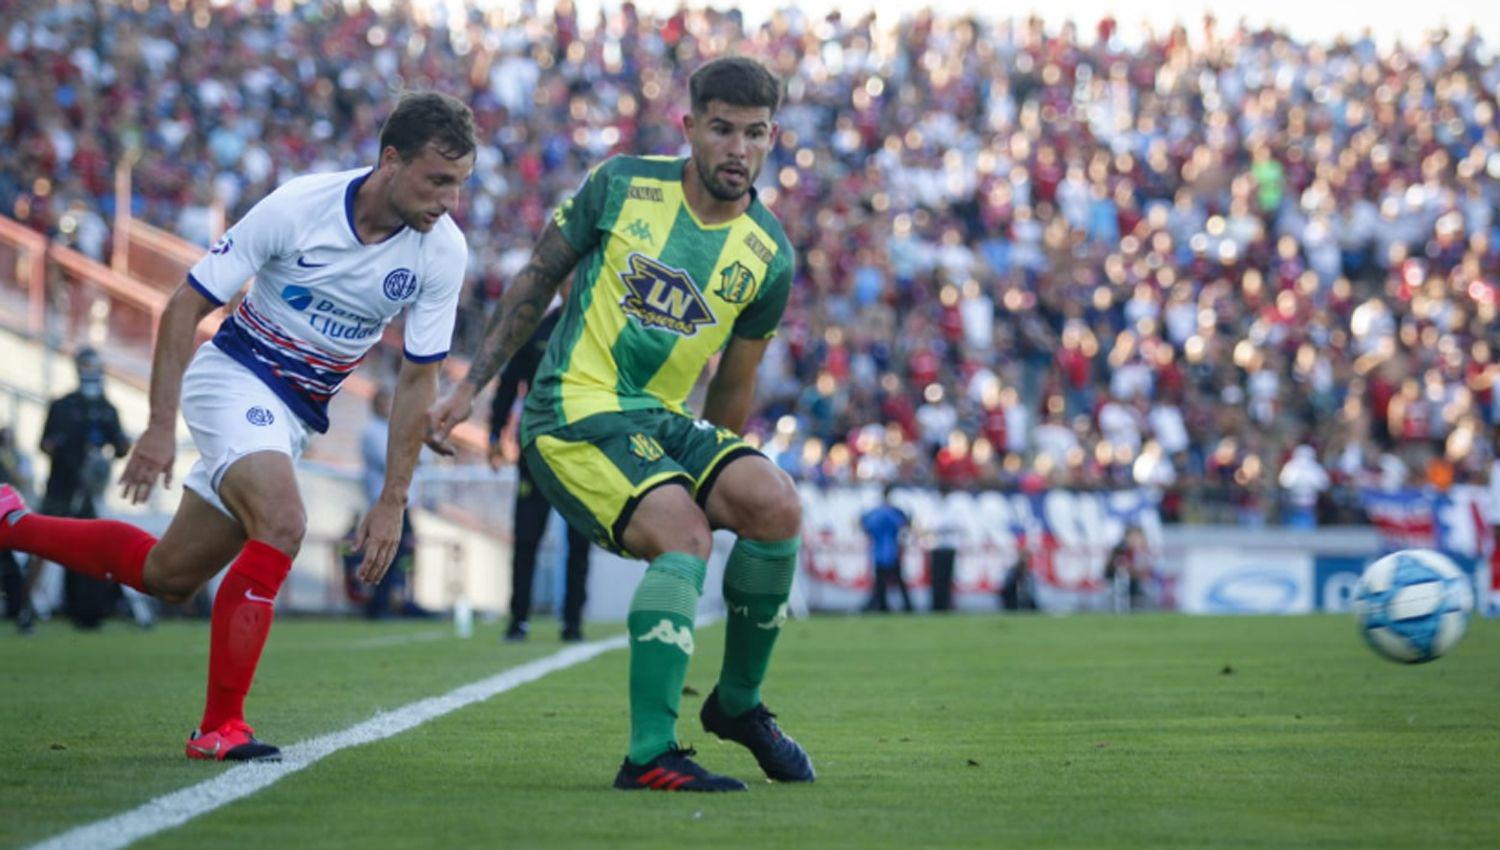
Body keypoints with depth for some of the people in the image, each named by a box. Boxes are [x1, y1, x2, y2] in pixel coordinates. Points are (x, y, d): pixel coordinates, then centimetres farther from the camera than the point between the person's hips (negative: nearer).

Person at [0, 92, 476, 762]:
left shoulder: (443, 251, -11)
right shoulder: (297, 206, -21)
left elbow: (419, 377, -2)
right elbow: (185, 306, -13)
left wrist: (393, 502, -5)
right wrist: (160, 426, -19)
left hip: (298, 416, 5)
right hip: (235, 374, -5)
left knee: (168, 576, 9)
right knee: (281, 523, -31)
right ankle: (219, 727, -24)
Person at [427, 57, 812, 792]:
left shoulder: (768, 255, 5)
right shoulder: (622, 185, -3)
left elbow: (733, 385, 15)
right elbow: (536, 282, 7)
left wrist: (714, 473, 21)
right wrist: (467, 390, 7)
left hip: (663, 419, 4)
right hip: (574, 411, -4)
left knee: (776, 506, -22)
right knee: (684, 535, -29)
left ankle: (737, 701, 1)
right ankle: (649, 755, -29)